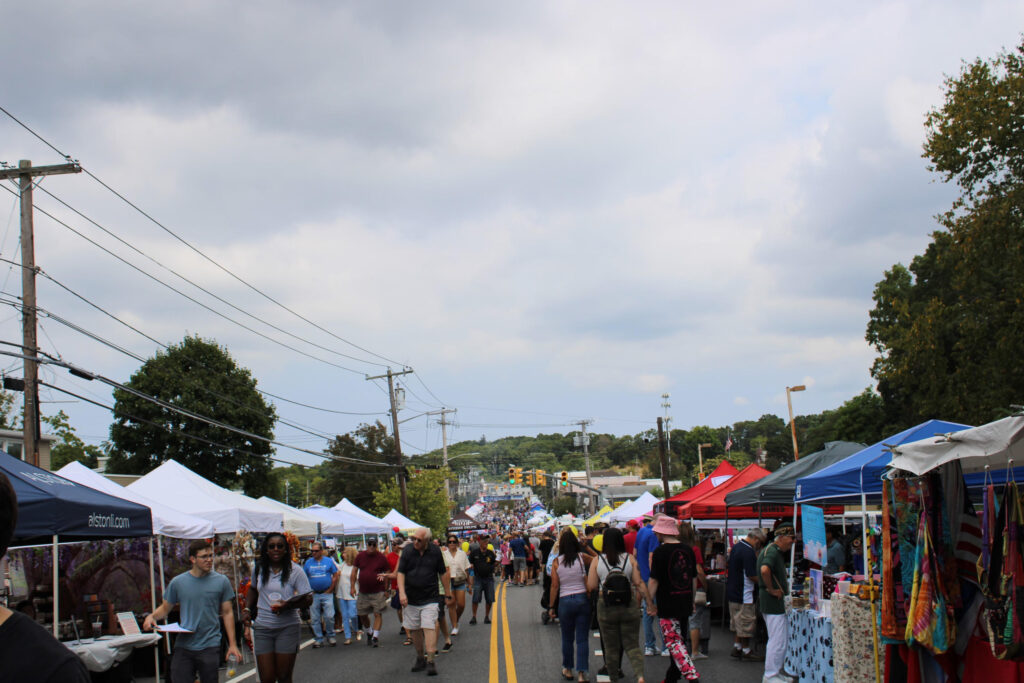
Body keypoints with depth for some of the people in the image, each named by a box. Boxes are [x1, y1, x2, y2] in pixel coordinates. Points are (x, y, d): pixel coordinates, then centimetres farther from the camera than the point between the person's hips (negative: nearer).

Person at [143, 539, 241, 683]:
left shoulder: (221, 581, 3)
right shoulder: (178, 582, 4)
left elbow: (228, 613, 6)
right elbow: (165, 608, 13)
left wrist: (232, 644, 1)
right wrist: (152, 617, -9)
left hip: (210, 646, -1)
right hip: (183, 646, 1)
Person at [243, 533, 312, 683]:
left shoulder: (295, 571, -6)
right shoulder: (259, 568, 6)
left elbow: (308, 599, -9)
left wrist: (288, 605, -25)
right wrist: (246, 609, 11)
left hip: (287, 627, -2)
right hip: (262, 628, 2)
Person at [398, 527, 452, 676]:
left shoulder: (435, 551, -2)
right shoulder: (407, 551, -2)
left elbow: (443, 574, 6)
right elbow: (401, 573, -2)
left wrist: (448, 594, 9)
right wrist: (402, 592, -15)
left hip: (430, 598, -2)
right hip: (411, 599, 2)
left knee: (429, 627, -12)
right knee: (414, 630, 8)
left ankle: (430, 661, -10)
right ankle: (420, 658, 23)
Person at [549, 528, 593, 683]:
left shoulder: (556, 562, -3)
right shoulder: (582, 557, -5)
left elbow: (554, 586, -1)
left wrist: (551, 606, 6)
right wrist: (587, 547, 11)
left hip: (565, 601, 1)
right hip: (583, 599, -1)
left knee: (567, 638, 16)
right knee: (582, 638, 3)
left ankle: (567, 670, 27)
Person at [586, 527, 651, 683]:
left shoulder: (597, 561, -4)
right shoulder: (630, 559, -3)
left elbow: (591, 586, -3)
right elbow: (639, 583, -4)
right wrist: (649, 601, 7)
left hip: (606, 607, -1)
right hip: (628, 606, 1)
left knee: (611, 647, 11)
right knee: (632, 646, 4)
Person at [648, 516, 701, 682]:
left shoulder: (660, 552, -12)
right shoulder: (688, 550, 6)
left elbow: (654, 581, -13)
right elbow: (694, 579, 13)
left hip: (667, 605, -7)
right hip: (685, 604, 7)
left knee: (674, 642, -5)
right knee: (678, 640, 18)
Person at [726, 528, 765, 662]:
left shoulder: (736, 547, 10)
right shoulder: (748, 552, -21)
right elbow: (752, 576, -23)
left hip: (732, 592, 10)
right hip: (744, 595, -10)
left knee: (736, 621, 18)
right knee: (746, 623, 0)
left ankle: (736, 647, 23)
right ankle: (746, 651, 7)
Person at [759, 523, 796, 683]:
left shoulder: (778, 551, 16)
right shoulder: (772, 551, -17)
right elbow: (764, 569, -36)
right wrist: (771, 590, -24)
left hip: (777, 600, 11)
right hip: (772, 601, -11)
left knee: (784, 637, 17)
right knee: (777, 640, -6)